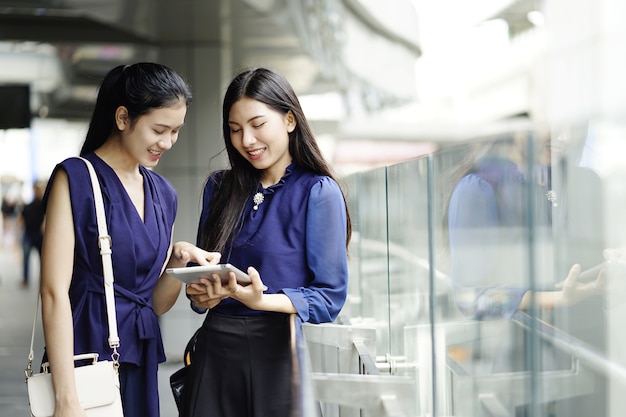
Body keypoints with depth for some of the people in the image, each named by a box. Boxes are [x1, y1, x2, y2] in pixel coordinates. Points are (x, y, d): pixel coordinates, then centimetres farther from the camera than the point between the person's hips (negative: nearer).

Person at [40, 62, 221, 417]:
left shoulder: (164, 194, 11)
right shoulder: (76, 178, -8)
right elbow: (55, 292, -15)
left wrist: (180, 260, -6)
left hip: (141, 361, 6)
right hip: (88, 354, -6)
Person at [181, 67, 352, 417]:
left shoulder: (320, 192, -5)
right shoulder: (220, 188, 11)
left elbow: (330, 297, -9)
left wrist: (261, 300, -24)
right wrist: (201, 295, -8)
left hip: (279, 352, -4)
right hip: (216, 351, 4)